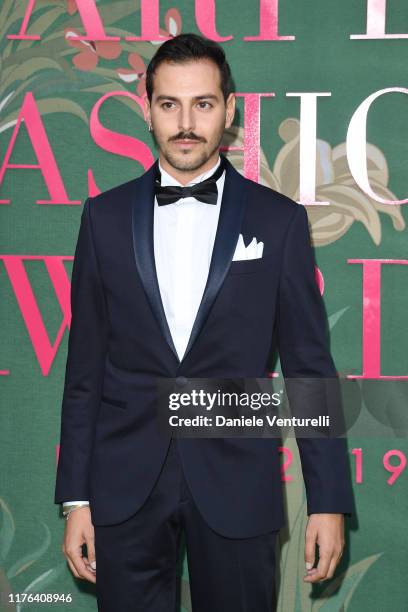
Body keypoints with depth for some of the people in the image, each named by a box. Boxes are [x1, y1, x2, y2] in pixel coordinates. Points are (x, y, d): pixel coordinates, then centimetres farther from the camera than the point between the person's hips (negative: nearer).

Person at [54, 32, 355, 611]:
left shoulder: (278, 220, 0)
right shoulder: (105, 216, 4)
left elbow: (310, 367, 1)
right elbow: (85, 368, 5)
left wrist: (329, 500, -2)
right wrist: (76, 498, 3)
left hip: (236, 487, -1)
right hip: (124, 483, 1)